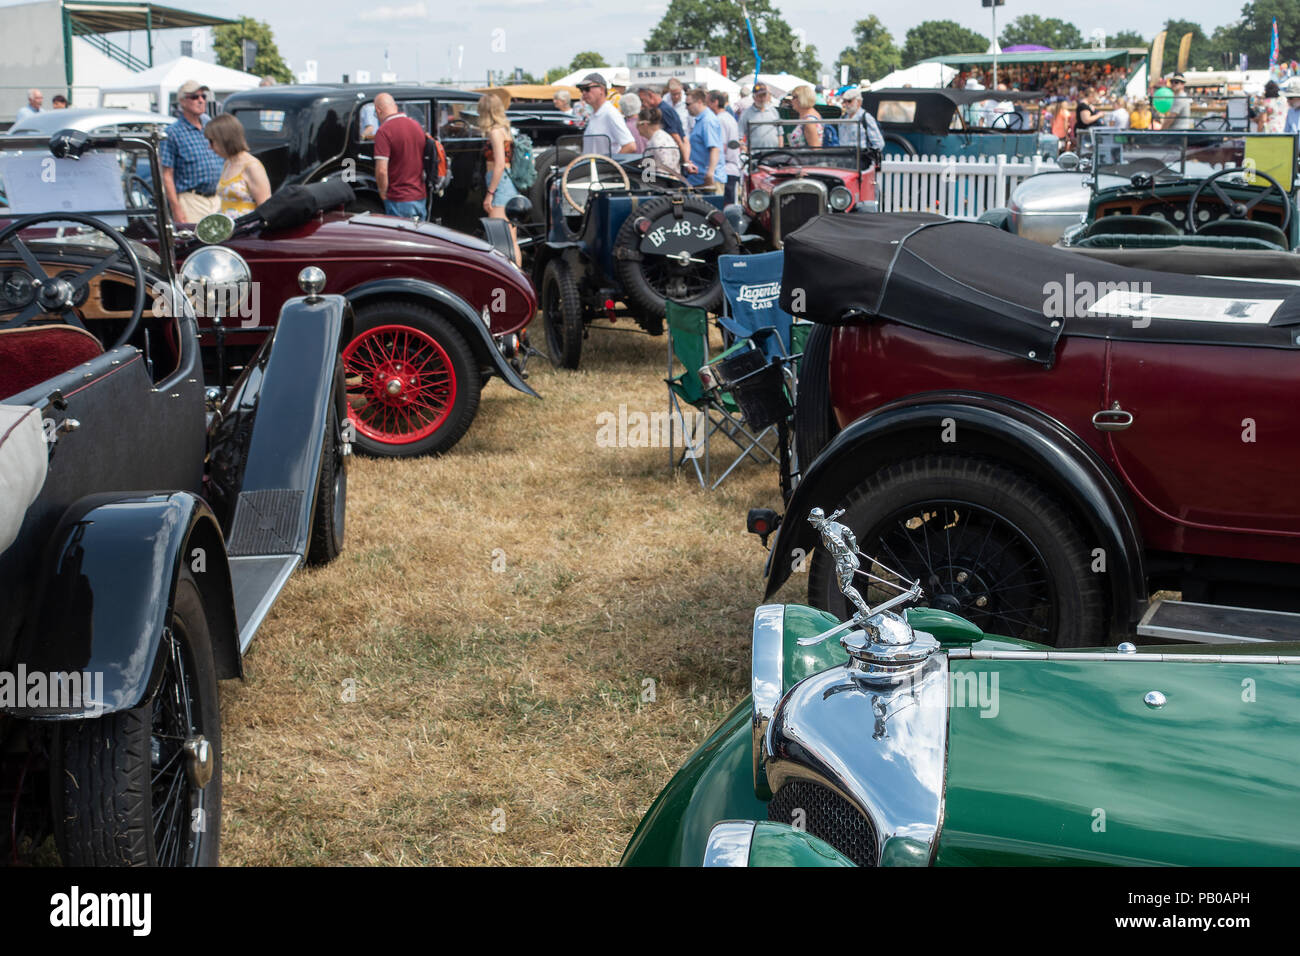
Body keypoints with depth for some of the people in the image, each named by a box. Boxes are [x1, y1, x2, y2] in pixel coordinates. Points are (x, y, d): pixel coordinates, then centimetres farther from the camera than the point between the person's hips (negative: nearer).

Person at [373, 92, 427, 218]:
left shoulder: (384, 131, -14)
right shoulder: (417, 126, 8)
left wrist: (383, 194, -5)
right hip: (420, 197, 7)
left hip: (399, 201, -7)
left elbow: (381, 171, -20)